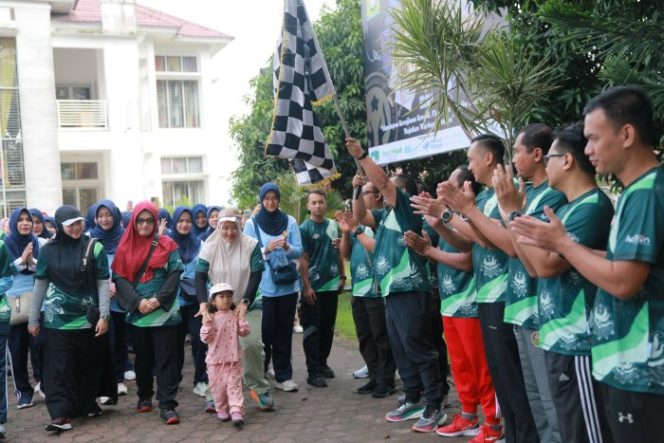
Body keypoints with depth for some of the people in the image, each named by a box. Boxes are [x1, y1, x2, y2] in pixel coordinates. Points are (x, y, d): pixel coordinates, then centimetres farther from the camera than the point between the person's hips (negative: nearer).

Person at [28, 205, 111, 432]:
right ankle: (61, 413, 0)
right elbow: (40, 285, 6)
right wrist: (33, 318, 8)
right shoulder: (48, 250, -1)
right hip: (57, 320, 0)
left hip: (88, 319, 0)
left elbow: (103, 283, -3)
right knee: (59, 368, -2)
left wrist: (104, 315, -9)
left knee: (89, 365, 10)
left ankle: (87, 405, 26)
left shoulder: (94, 247, -5)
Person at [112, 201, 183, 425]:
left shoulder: (167, 245, 1)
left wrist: (158, 299, -17)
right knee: (142, 357, 15)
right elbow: (119, 277, -1)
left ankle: (167, 405, -3)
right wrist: (137, 301, -14)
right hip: (136, 313, 3)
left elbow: (174, 274, -5)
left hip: (164, 312, -3)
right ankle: (144, 396, 32)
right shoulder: (125, 247, 7)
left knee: (165, 359, -3)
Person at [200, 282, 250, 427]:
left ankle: (236, 412, -11)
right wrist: (207, 324, -20)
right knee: (218, 386, 10)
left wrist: (242, 317, -17)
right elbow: (205, 338, -7)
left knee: (234, 385, -6)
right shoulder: (210, 318, -2)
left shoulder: (235, 316, -1)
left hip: (233, 358, -1)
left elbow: (244, 332, -8)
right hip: (215, 359, 1)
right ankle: (222, 410, 27)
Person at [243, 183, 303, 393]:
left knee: (284, 331, 6)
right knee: (265, 331, -2)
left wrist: (287, 247, -19)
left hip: (287, 284, 2)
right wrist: (266, 249, -19)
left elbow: (299, 251, 2)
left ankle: (283, 376, 14)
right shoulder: (252, 223, 1)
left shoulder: (290, 222, 5)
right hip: (263, 286, -2)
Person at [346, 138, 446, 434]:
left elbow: (382, 182, -15)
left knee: (419, 349, -6)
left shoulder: (407, 210, -5)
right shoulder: (386, 215, 17)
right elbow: (360, 217, 22)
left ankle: (435, 407, 0)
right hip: (391, 292, 9)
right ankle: (413, 401, 24)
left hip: (409, 291, -9)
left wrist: (361, 156, -13)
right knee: (401, 350, 14)